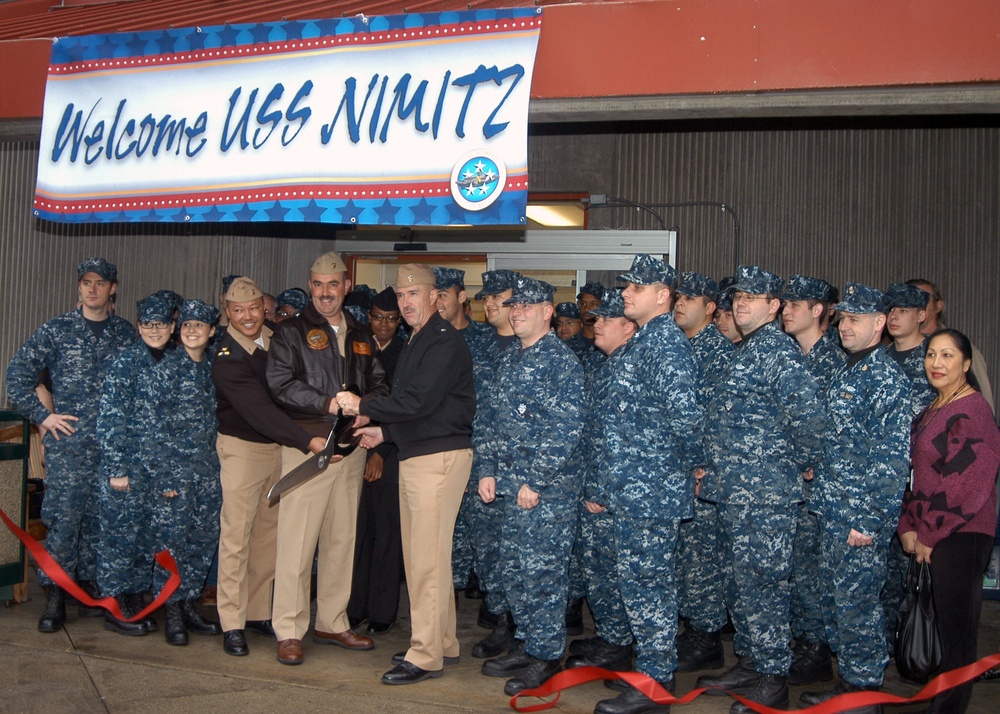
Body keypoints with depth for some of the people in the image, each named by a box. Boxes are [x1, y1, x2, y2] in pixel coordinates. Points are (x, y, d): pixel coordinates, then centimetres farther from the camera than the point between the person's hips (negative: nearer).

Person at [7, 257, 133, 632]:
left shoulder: (127, 333, 9)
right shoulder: (56, 330, 3)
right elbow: (18, 373, 3)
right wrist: (42, 416, -2)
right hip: (68, 442, -2)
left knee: (102, 518, 7)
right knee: (64, 516, -5)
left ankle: (92, 586, 21)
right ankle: (55, 597, 5)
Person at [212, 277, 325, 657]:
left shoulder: (277, 340, 3)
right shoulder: (226, 357, -17)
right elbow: (258, 410, -27)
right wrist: (308, 441, -34)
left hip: (279, 446, 6)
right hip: (242, 447, -5)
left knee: (268, 531, 9)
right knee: (236, 535, -3)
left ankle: (258, 612, 20)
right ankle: (232, 623, 5)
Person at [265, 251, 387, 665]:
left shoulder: (361, 337, 17)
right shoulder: (290, 333, 2)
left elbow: (379, 383, 15)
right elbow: (280, 384, -9)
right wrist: (329, 404, -17)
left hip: (351, 448, 5)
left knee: (342, 539, 10)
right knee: (297, 540, -7)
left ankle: (332, 623, 21)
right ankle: (289, 632, 2)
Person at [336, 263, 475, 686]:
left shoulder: (444, 342, -13)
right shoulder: (415, 342, 20)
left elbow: (419, 401, -22)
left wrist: (362, 406, -14)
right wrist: (383, 431, 13)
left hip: (440, 456, -11)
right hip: (413, 456, 11)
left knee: (427, 557, -8)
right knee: (419, 555, 14)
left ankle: (426, 655, -1)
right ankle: (442, 643, 24)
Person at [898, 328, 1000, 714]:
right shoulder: (931, 411, 15)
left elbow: (968, 485, -17)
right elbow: (915, 474, 16)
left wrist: (930, 535, -12)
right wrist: (908, 527, 5)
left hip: (962, 536, -8)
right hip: (930, 537, 8)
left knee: (956, 628, 0)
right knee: (942, 621, 14)